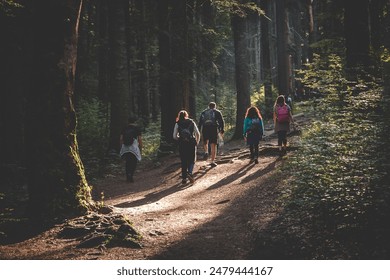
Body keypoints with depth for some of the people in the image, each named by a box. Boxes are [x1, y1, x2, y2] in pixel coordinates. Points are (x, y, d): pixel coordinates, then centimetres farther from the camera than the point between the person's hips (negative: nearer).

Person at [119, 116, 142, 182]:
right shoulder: (137, 128, 2)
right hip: (134, 148, -3)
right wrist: (141, 148, 6)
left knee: (127, 163, 15)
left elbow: (121, 139, 6)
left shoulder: (125, 128, 9)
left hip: (125, 148, 3)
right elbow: (140, 139, -3)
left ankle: (128, 177, 10)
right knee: (133, 163, 6)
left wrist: (121, 147, 14)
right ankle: (131, 175, -12)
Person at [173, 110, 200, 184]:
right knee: (192, 160, 10)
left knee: (183, 161, 10)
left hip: (182, 144, 0)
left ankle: (184, 178, 10)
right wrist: (197, 142, 16)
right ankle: (190, 172, -13)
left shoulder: (177, 124, 4)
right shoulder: (192, 122, 6)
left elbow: (175, 136, 1)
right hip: (191, 143, 0)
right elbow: (198, 134, 2)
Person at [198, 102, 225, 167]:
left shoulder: (203, 112, 19)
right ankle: (212, 161, -1)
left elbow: (200, 123, 15)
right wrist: (222, 131, 10)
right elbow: (221, 122, 6)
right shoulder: (217, 112, 13)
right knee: (213, 145, 2)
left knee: (205, 142, 24)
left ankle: (206, 152, -5)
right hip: (214, 129, -2)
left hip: (205, 129, 2)